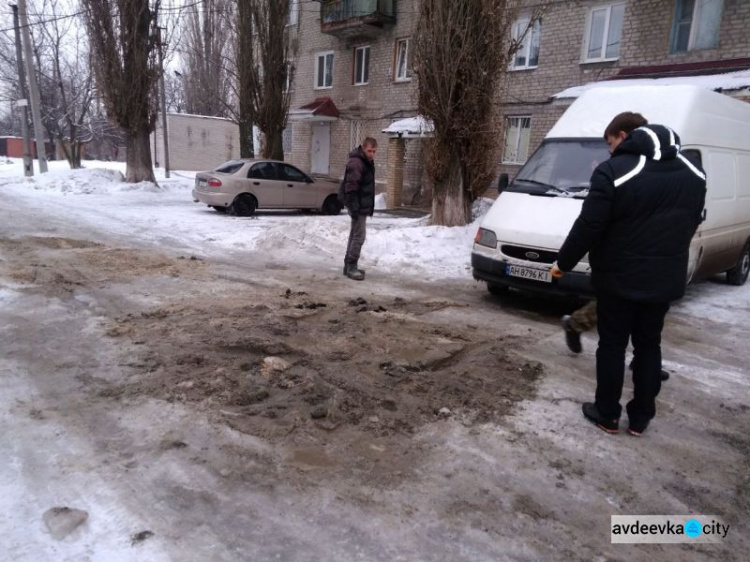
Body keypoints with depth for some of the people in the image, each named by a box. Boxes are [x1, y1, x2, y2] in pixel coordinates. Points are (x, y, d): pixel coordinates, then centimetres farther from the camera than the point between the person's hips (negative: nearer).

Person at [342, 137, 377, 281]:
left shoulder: (368, 162, 15)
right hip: (358, 206, -10)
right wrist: (354, 207, -25)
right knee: (359, 236, -9)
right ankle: (351, 266, -3)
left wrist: (369, 206, 20)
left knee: (354, 235, 14)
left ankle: (349, 265, 21)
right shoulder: (356, 163, -17)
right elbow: (351, 187, -22)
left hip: (363, 205, 10)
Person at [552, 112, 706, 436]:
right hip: (666, 279, 6)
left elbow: (588, 226, -17)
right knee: (649, 347, 16)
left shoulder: (614, 171, -15)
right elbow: (692, 224, 15)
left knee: (612, 346, 8)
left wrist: (563, 263, -4)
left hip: (619, 279, -6)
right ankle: (640, 418, 25)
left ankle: (607, 414, 19)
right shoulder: (693, 174, 8)